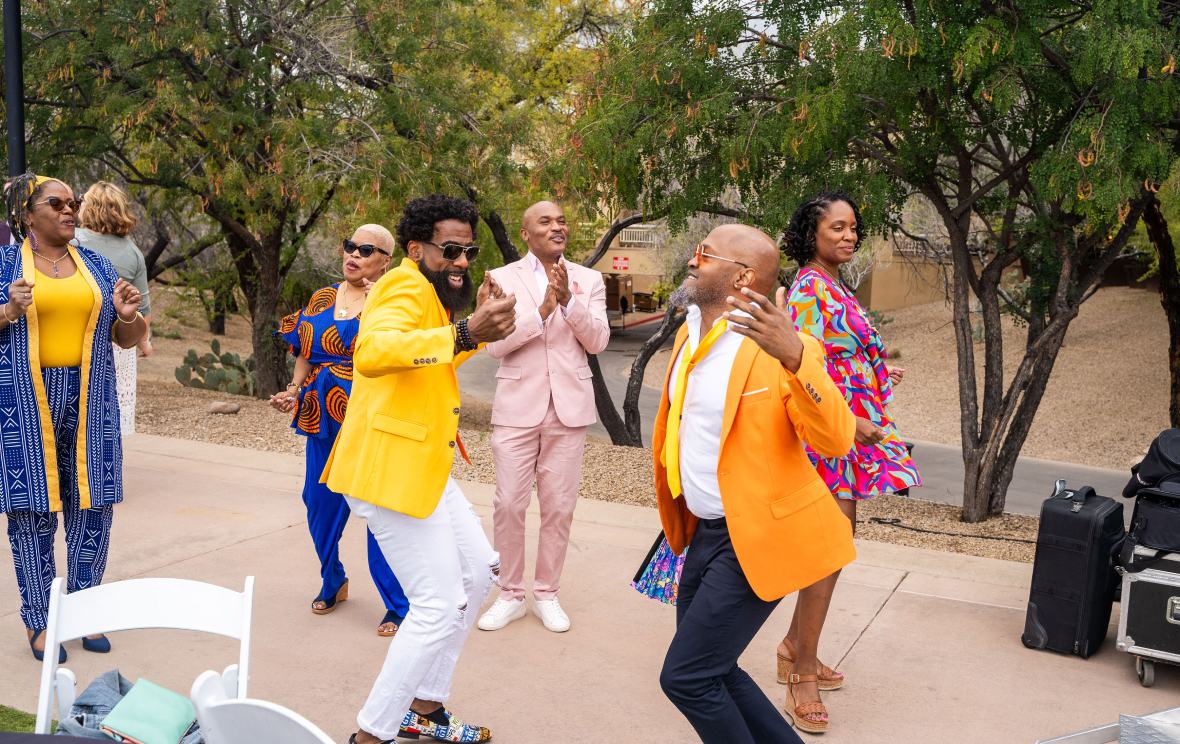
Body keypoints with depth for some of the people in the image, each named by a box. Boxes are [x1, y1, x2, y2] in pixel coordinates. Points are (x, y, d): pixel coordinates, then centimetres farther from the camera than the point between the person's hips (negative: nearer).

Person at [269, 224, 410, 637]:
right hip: (325, 419, 6)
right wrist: (294, 390, 4)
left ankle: (398, 606, 7)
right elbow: (305, 353, 19)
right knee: (321, 504, 13)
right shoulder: (322, 299, 13)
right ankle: (333, 583, 38)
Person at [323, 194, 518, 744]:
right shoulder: (406, 287, -17)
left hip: (423, 467, 11)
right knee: (440, 606, -9)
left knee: (477, 573, 18)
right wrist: (465, 335, -49)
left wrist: (480, 321, 13)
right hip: (390, 470, -11)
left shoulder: (431, 293, 18)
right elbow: (372, 351, -37)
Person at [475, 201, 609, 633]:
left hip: (569, 408, 1)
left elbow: (598, 341, -4)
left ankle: (547, 594, 21)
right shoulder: (502, 279, 3)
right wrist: (542, 310, -20)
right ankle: (510, 595, 16)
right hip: (517, 407, -1)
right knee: (509, 505, 0)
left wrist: (569, 300, -18)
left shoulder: (588, 281, 8)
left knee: (559, 507, 7)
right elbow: (494, 344, -8)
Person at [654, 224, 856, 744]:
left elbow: (836, 441, -29)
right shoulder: (689, 334, 6)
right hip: (706, 533, 9)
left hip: (759, 539, -8)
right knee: (709, 671, 17)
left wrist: (794, 357, -43)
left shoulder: (779, 348, -19)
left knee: (686, 677, -6)